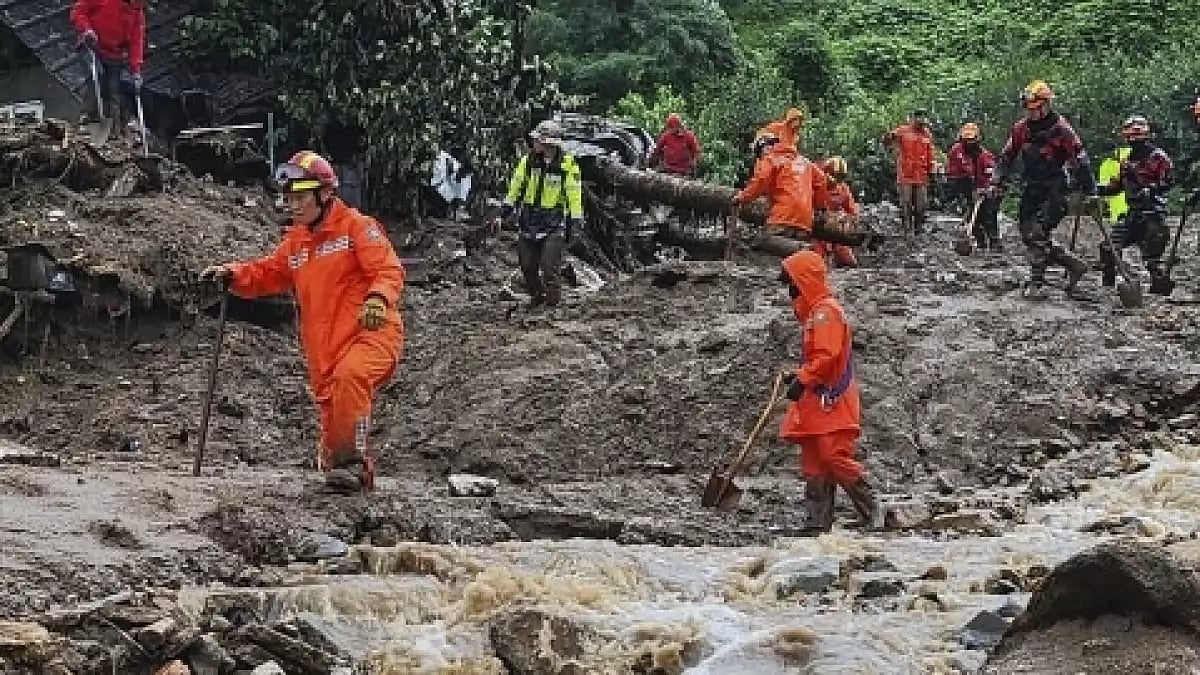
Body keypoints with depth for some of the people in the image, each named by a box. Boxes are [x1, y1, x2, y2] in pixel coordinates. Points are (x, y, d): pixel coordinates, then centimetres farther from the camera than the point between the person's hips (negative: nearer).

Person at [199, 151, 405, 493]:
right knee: (332, 419, 7)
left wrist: (378, 298, -32)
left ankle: (353, 460, -30)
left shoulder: (356, 226, -2)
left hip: (371, 331, -7)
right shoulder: (296, 241, 20)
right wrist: (233, 274, 7)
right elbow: (268, 274, 26)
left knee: (350, 376, -36)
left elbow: (389, 269, -12)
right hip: (323, 348, 7)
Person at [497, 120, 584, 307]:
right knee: (528, 264, 8)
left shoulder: (568, 165, -10)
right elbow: (516, 184, 12)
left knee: (550, 265, -10)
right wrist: (508, 205, 14)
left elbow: (574, 195, -6)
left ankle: (553, 301, 1)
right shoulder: (528, 161, -1)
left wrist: (575, 221, -10)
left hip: (554, 223, -4)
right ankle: (537, 296, 26)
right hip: (529, 221, 4)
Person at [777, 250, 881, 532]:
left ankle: (872, 514, -5)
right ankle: (818, 522, 10)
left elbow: (827, 355, -22)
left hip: (831, 402, -11)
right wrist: (797, 376, 16)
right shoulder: (811, 312, 20)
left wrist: (802, 379, -20)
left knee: (836, 458, -13)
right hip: (814, 403, 11)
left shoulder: (826, 311, -12)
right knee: (814, 464, 8)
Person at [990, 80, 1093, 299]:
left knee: (1038, 234, -18)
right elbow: (1006, 157, 15)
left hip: (1055, 189, -7)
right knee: (1028, 236, 2)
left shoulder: (1060, 128, -10)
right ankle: (1074, 265, 15)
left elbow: (1080, 160, -8)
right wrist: (996, 183, 6)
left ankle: (1037, 283, -9)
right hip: (1032, 189, 7)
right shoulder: (1021, 128, 6)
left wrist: (1089, 192, -8)